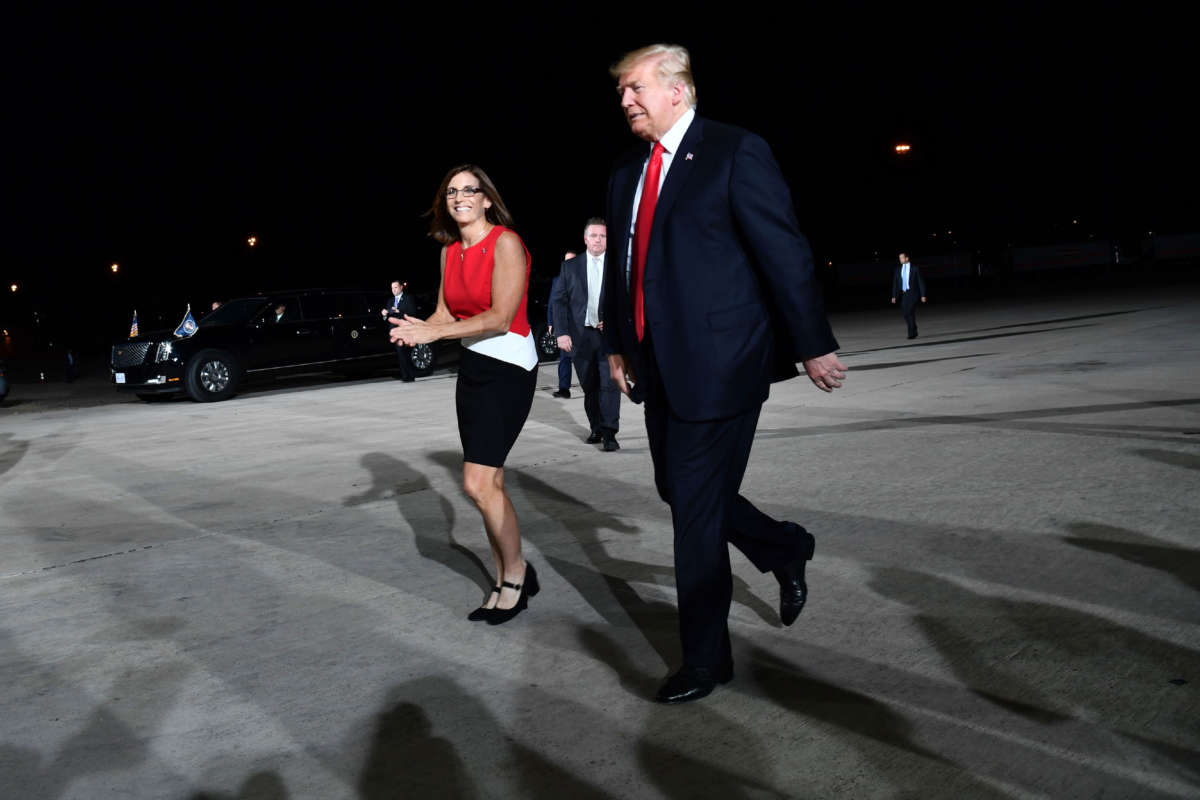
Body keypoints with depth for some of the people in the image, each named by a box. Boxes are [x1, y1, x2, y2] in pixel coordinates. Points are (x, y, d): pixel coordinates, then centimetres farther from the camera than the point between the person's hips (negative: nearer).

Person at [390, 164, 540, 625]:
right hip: (472, 366, 8)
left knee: (479, 483, -13)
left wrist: (434, 332, -22)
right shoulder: (450, 252, 11)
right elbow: (446, 313, 9)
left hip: (509, 368, -8)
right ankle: (507, 585, 20)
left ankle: (516, 573, 7)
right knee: (490, 484, 9)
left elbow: (501, 317, -19)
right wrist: (419, 328, -14)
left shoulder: (506, 243, -12)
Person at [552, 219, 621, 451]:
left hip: (609, 335, -2)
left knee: (610, 384, -9)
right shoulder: (570, 267, 8)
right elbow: (558, 300, 6)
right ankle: (596, 429, 23)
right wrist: (562, 332, -4)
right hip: (581, 336, 2)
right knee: (589, 387, 10)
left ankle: (609, 434, -7)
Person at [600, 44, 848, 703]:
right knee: (680, 493, 14)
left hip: (718, 363, -8)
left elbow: (784, 253, -11)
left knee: (696, 507, -3)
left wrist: (813, 345, -12)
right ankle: (786, 551, 39)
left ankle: (706, 658, 15)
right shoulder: (626, 173, 14)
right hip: (659, 368, 8)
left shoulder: (735, 152, -8)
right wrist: (617, 345, 17)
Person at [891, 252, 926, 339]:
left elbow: (921, 282, -3)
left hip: (912, 293, -4)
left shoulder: (915, 268, -4)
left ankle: (912, 333, -8)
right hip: (903, 294, 4)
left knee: (911, 312, -14)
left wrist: (923, 295, -6)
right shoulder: (897, 269, 7)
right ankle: (913, 331, 24)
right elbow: (895, 283, 8)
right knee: (905, 313, 4)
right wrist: (894, 296, 2)